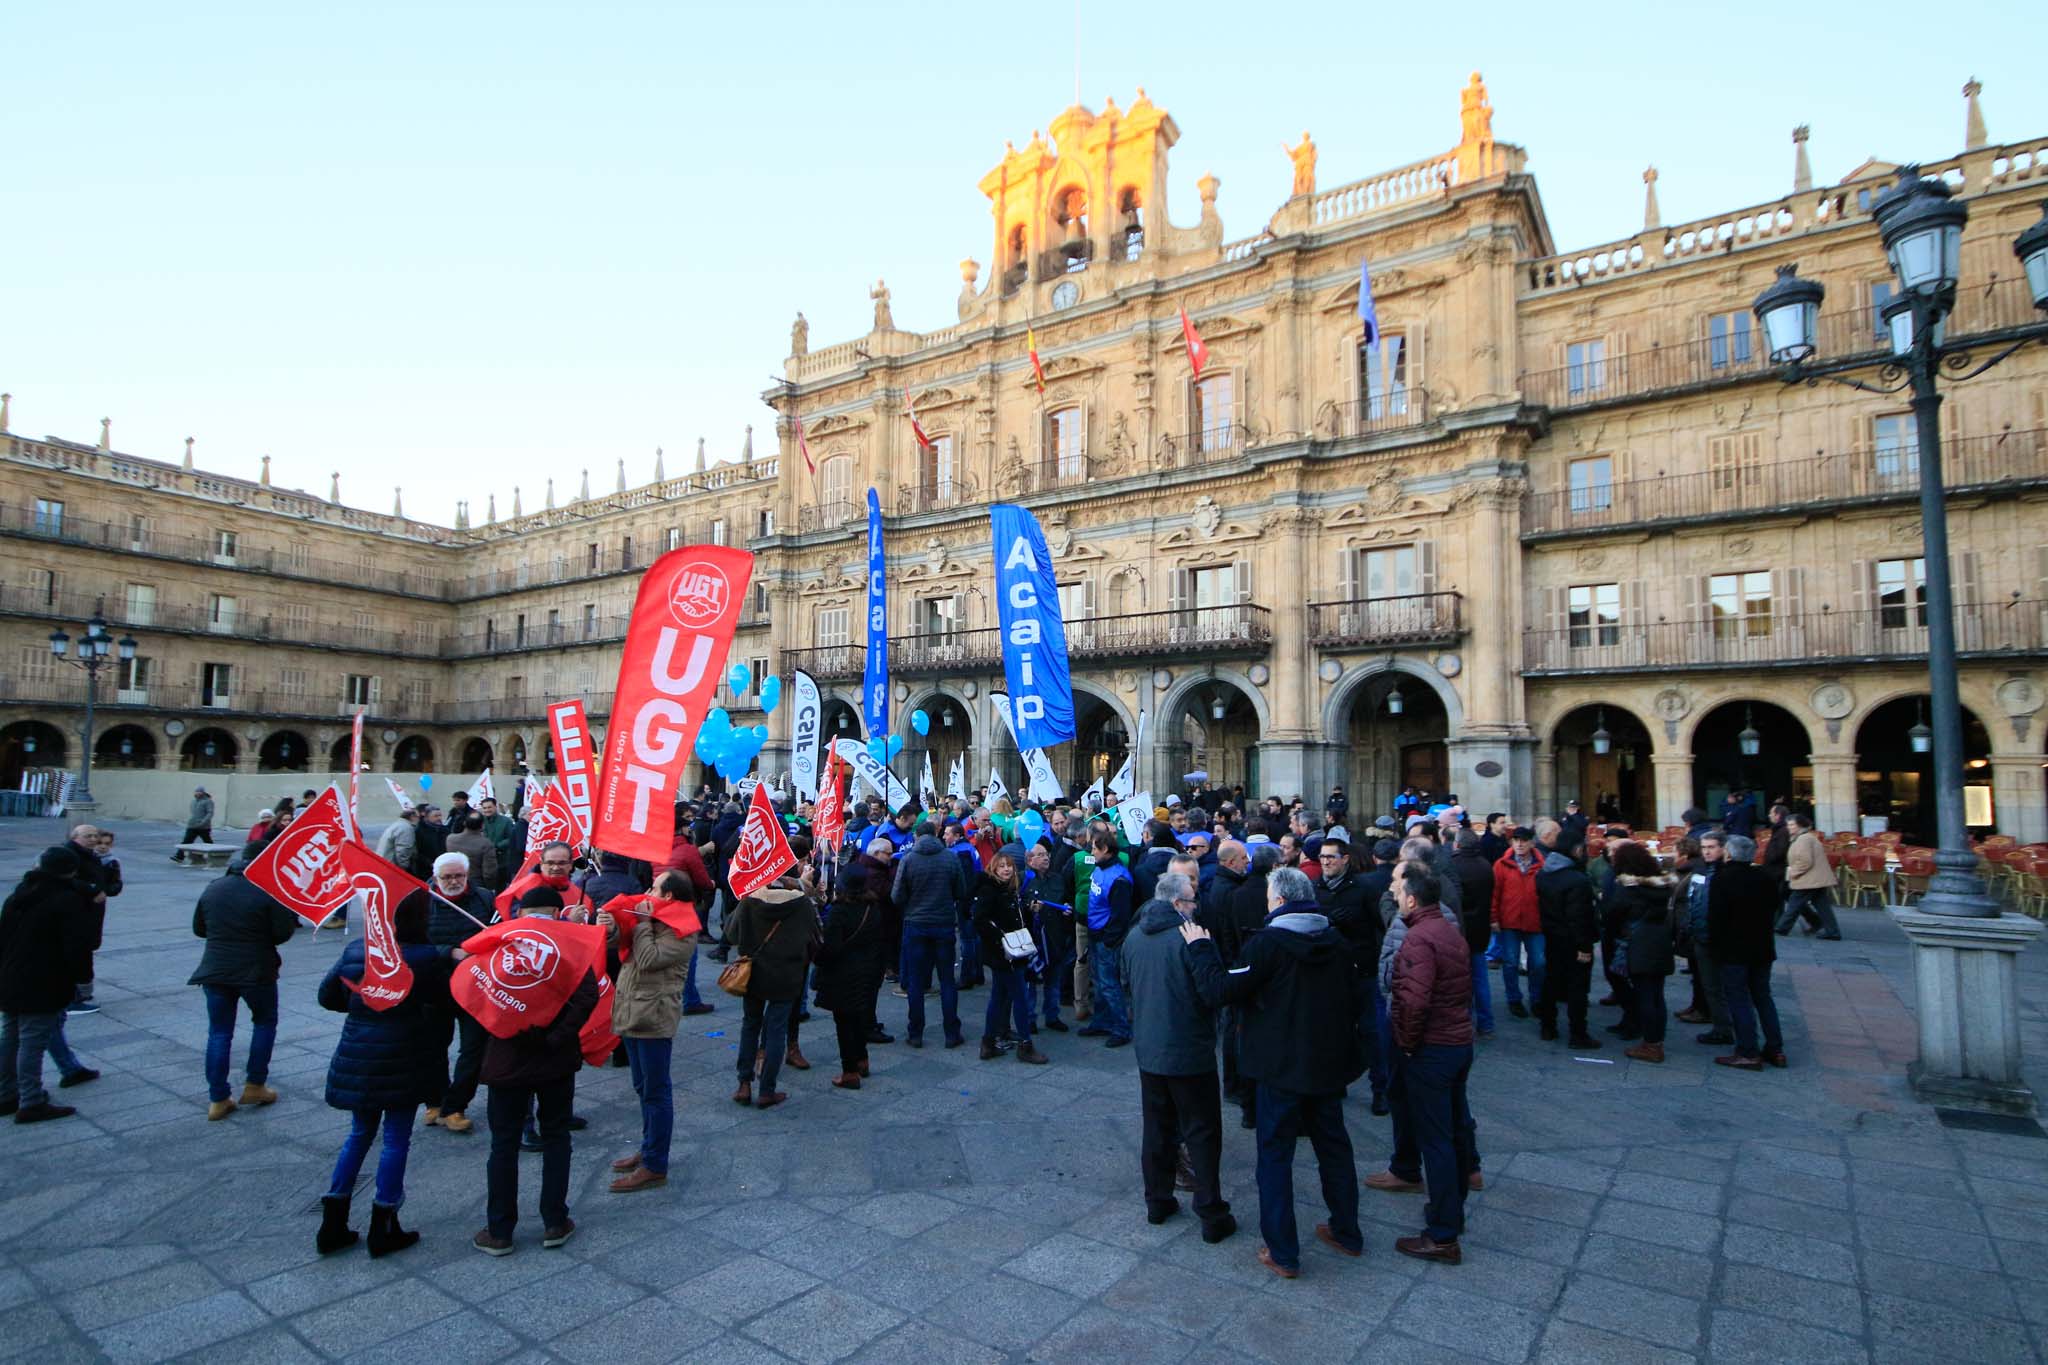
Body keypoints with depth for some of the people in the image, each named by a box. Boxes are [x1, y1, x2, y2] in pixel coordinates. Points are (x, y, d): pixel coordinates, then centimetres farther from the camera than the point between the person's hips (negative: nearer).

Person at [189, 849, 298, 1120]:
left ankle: (217, 1100, 11)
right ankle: (254, 1085, 19)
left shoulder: (212, 888, 3)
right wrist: (292, 914, 5)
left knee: (219, 1032, 10)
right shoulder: (269, 891, -13)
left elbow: (198, 929, 13)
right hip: (256, 972, -4)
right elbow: (282, 934, -12)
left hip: (215, 970, 4)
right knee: (265, 1022, 18)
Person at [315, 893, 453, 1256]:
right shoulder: (426, 958, -17)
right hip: (402, 1061, -5)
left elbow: (327, 996, 7)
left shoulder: (354, 950, -1)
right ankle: (383, 1229, 15)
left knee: (360, 1133, 20)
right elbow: (445, 1004, -9)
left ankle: (332, 1225, 23)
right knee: (397, 1138, 7)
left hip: (357, 1059, 5)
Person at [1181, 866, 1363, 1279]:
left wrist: (1200, 948, -8)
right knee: (1333, 1145, 21)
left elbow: (1218, 990, -20)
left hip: (1282, 1067, -6)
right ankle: (1347, 1233, 34)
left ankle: (1282, 1253, 11)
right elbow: (1353, 1003, 12)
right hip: (1330, 1063, 6)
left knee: (1275, 1155, 6)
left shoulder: (1266, 943, -19)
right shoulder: (1337, 942, 1)